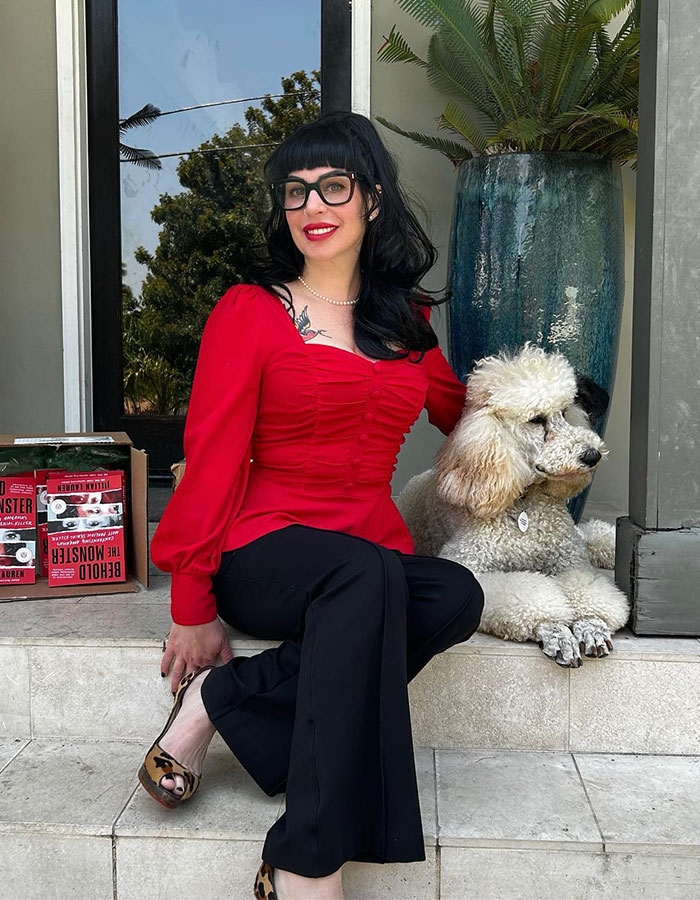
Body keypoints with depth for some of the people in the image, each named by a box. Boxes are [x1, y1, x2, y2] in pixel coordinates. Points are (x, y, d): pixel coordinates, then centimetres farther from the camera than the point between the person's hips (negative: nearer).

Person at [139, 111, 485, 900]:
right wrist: (194, 607, -6)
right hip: (264, 552, -4)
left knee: (457, 597, -28)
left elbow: (460, 414, 34)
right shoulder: (249, 311, 1)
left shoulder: (406, 324, 15)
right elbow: (212, 463, -3)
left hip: (373, 560, 5)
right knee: (368, 573, -37)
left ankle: (223, 700, -20)